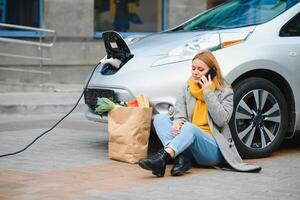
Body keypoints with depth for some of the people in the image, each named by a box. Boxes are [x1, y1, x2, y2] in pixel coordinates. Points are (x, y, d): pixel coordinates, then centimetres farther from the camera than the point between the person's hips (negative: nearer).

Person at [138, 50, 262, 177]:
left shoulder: (225, 92, 6)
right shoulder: (186, 89, 17)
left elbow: (222, 120, -8)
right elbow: (179, 113, 4)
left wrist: (208, 93, -10)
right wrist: (178, 123, -21)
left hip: (213, 149, -4)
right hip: (188, 147, 4)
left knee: (189, 127, -34)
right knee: (160, 118, -16)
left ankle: (162, 158, -59)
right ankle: (181, 158, -40)